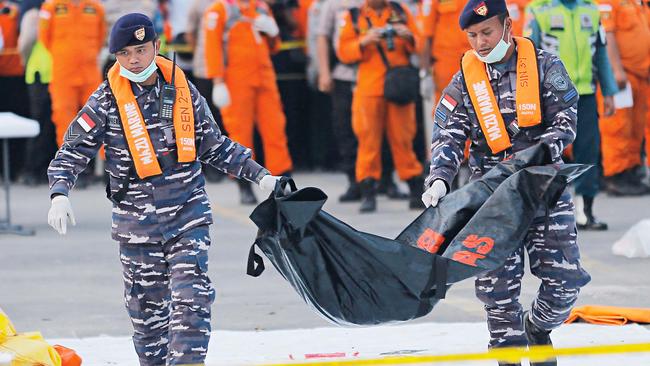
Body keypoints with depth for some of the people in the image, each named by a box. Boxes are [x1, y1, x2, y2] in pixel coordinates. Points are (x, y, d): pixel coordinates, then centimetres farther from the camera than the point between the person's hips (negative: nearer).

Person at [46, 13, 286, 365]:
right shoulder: (106, 101, -5)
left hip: (188, 216, 1)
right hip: (137, 223, -1)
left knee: (191, 300, -11)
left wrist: (260, 175, 12)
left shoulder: (182, 89, 2)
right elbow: (72, 151, -3)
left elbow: (215, 146, 15)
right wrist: (60, 194, -20)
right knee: (146, 308, 6)